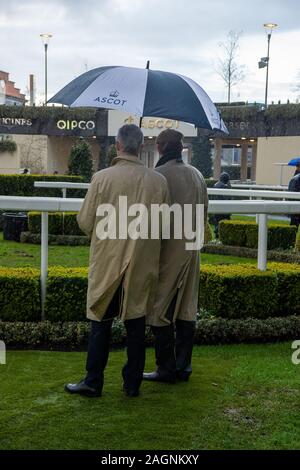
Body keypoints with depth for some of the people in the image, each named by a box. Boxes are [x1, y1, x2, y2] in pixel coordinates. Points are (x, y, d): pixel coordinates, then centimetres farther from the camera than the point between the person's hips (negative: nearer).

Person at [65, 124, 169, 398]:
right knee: (136, 323, 12)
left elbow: (85, 222, -7)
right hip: (143, 265, 2)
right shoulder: (159, 181, -7)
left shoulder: (102, 178, -13)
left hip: (107, 263, -1)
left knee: (101, 323, 10)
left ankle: (93, 382, 15)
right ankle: (133, 383, 19)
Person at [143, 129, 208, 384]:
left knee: (161, 310, 3)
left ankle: (166, 369, 7)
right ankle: (184, 366, 18)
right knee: (186, 309, 12)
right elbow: (204, 213, 13)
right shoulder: (197, 175, 7)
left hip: (167, 249, -6)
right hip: (191, 250, 7)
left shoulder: (158, 175, -14)